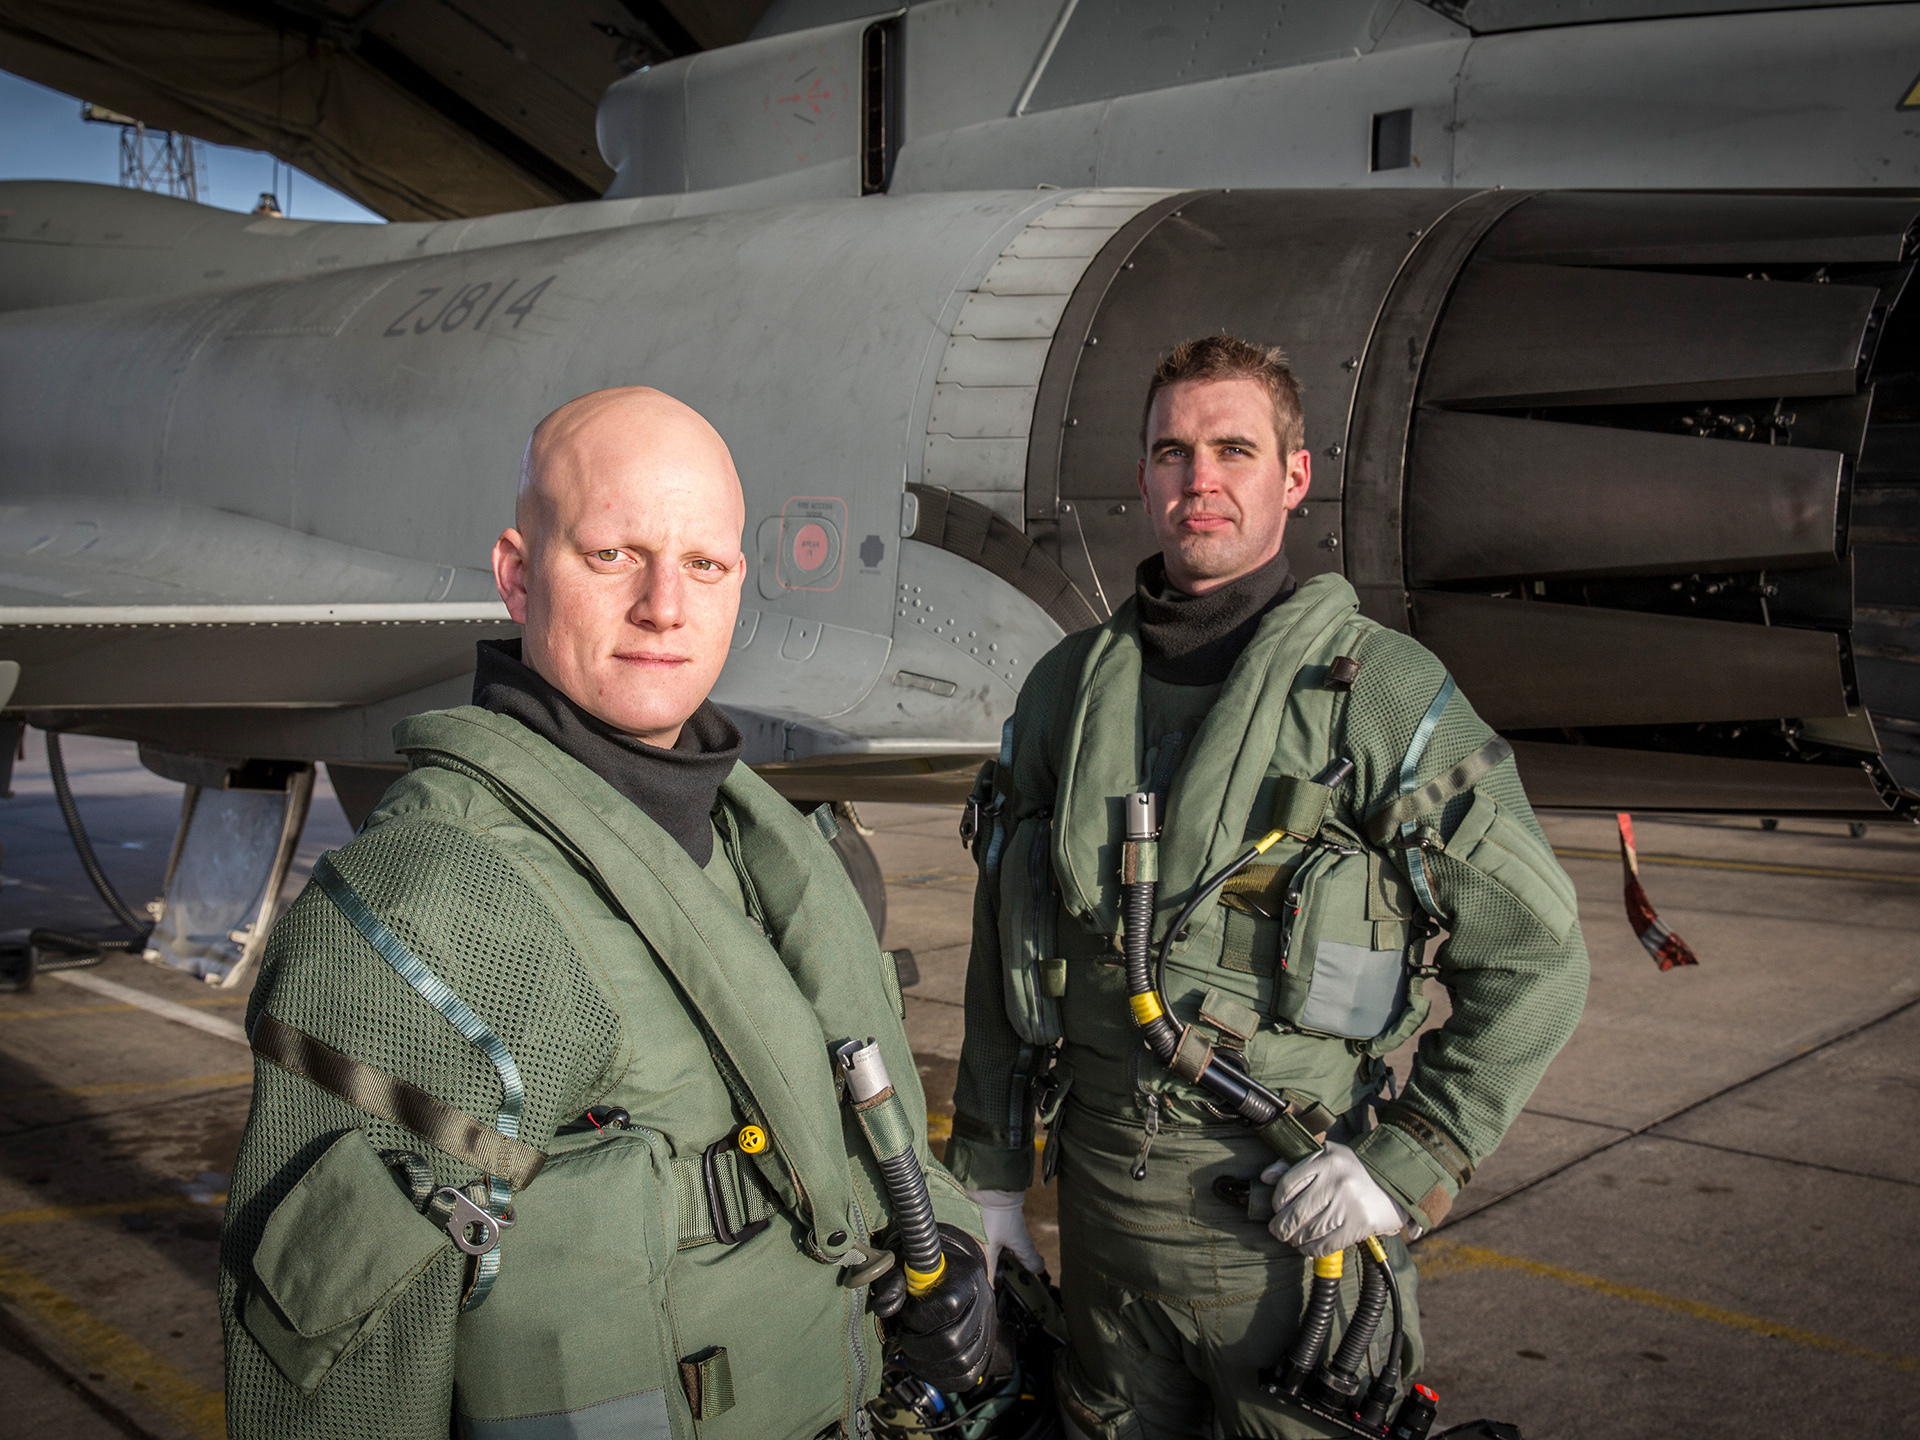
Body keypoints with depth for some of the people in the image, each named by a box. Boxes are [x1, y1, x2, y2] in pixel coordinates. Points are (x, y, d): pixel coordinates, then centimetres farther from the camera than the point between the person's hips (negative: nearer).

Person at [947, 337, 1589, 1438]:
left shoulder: (1382, 691, -10)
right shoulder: (1067, 686, 4)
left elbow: (1537, 958, -8)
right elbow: (1004, 955, 10)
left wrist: (1407, 1163, -14)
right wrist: (989, 1179, 10)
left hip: (1292, 1223, -4)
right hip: (1102, 1206, 4)